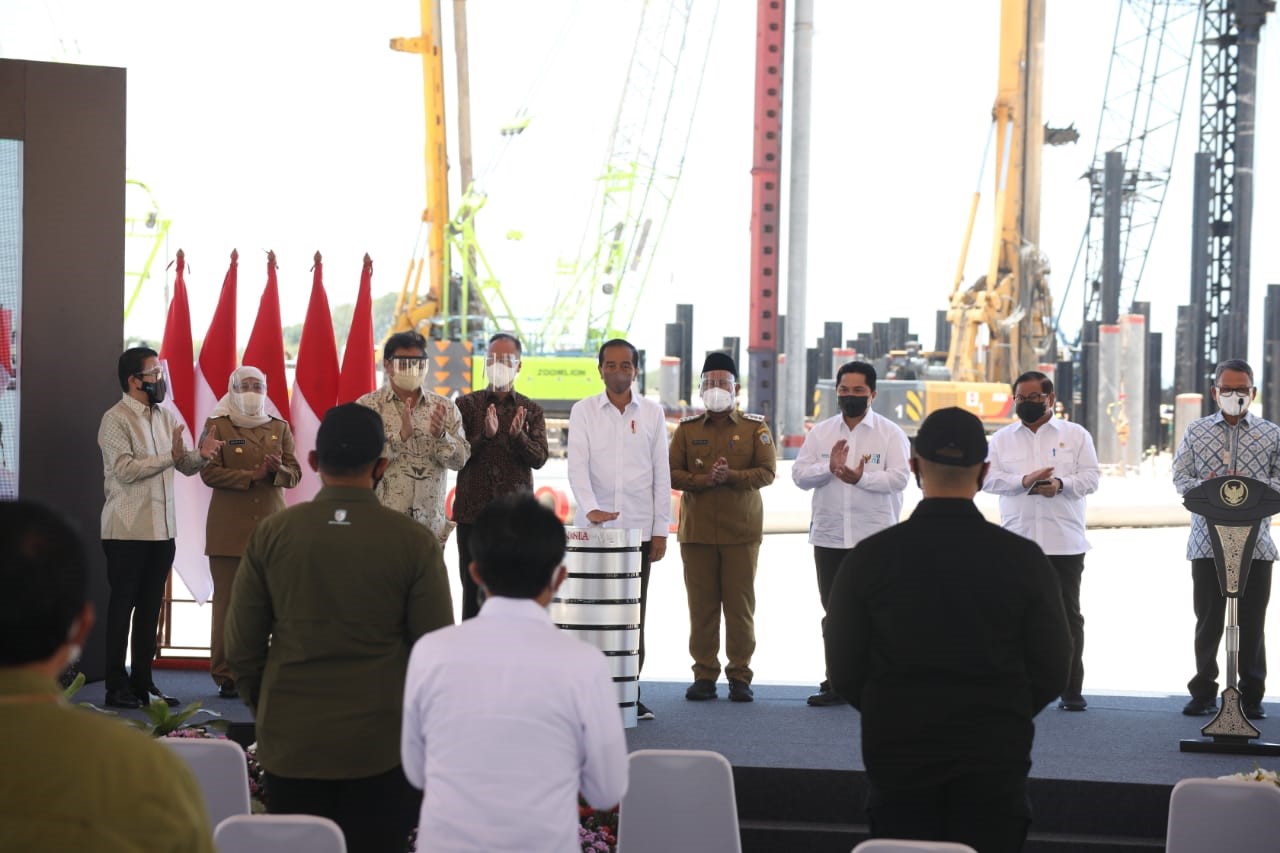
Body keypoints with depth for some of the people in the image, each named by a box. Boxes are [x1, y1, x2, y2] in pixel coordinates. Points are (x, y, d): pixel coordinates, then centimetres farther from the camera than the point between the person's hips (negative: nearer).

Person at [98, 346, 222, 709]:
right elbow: (125, 469, -18)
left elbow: (185, 466, 13)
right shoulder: (115, 419, -8)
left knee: (150, 608, 10)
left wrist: (200, 454, -8)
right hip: (127, 531, -7)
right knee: (122, 607, 1)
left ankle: (142, 682, 16)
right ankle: (116, 685, 6)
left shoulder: (165, 418, 13)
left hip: (162, 529, 7)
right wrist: (170, 455, -21)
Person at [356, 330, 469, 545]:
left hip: (431, 526, 3)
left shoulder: (444, 407, 9)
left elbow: (460, 460, 3)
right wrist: (402, 435, -23)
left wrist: (441, 436, -16)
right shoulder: (368, 406, 1)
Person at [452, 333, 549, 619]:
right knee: (473, 591, 1)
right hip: (473, 512, 0)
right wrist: (484, 436, -19)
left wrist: (518, 436, -19)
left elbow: (539, 458, 0)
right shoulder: (467, 405, 7)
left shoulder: (531, 411, 10)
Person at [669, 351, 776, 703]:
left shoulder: (755, 427, 5)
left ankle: (740, 676, 7)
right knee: (701, 606, 2)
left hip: (741, 532, -1)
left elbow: (766, 472, -3)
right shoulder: (687, 428, 10)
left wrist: (731, 476, -18)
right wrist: (703, 480, -14)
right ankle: (704, 675, 8)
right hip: (697, 531, 1)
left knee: (740, 605, -1)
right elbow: (671, 473, 3)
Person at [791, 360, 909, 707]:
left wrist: (860, 477, -25)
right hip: (829, 536, 4)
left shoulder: (890, 433, 0)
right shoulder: (820, 432, 10)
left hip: (875, 538, -3)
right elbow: (799, 474, 2)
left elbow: (898, 478, -11)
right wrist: (829, 468, -16)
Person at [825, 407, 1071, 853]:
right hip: (993, 760, 0)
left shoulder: (870, 556, -7)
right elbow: (1051, 671, 0)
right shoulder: (1023, 558, -7)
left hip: (898, 754, 0)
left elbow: (844, 671, 0)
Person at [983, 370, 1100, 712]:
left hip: (1065, 543, -2)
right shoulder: (1002, 438, 11)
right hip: (1017, 542, 2)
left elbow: (1090, 478, -1)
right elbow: (987, 478, -1)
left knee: (1068, 616, 2)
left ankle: (1071, 690, 7)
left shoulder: (1075, 435, 7)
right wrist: (1024, 481, -17)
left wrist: (1061, 485, -20)